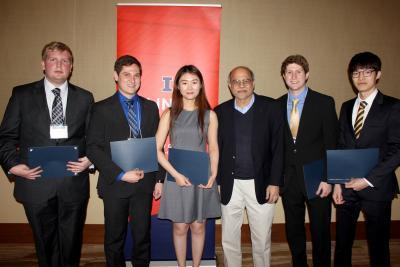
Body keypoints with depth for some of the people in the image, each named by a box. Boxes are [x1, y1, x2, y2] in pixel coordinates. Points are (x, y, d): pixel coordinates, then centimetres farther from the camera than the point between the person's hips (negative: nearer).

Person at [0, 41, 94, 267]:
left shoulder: (85, 97, 6)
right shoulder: (22, 94, 4)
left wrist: (90, 160, -9)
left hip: (73, 183, 1)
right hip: (36, 183, 0)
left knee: (71, 242, 13)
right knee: (45, 243, 15)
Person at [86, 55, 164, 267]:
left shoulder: (150, 107, 7)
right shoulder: (102, 108, -2)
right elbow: (93, 148, -8)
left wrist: (159, 179, 4)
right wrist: (121, 174, -15)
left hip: (144, 182, 2)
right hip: (115, 183, -2)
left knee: (142, 235, 13)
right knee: (114, 238, 13)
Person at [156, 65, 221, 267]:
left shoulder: (209, 115, 1)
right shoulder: (169, 115, -1)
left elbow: (213, 148, 6)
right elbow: (157, 149, -2)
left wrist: (213, 175, -8)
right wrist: (176, 174, -12)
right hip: (177, 177, 0)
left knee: (198, 227, 12)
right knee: (180, 228, 10)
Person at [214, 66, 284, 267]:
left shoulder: (270, 107, -2)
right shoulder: (220, 112, 3)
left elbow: (278, 146, -4)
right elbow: (216, 149, 6)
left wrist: (275, 182, -8)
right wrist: (215, 182, 2)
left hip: (261, 184, -1)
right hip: (230, 185, 2)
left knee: (262, 239, 12)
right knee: (228, 239, 13)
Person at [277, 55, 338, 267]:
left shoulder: (324, 103, -3)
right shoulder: (276, 105, 4)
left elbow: (332, 144, -5)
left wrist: (328, 178, -10)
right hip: (288, 179, 3)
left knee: (320, 231, 10)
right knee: (293, 231, 14)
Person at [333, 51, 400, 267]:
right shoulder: (347, 107, 10)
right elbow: (340, 147, 10)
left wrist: (368, 180, -15)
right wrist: (337, 182, 3)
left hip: (376, 188, -4)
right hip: (346, 187, 4)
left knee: (378, 245, 10)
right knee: (342, 243, 11)